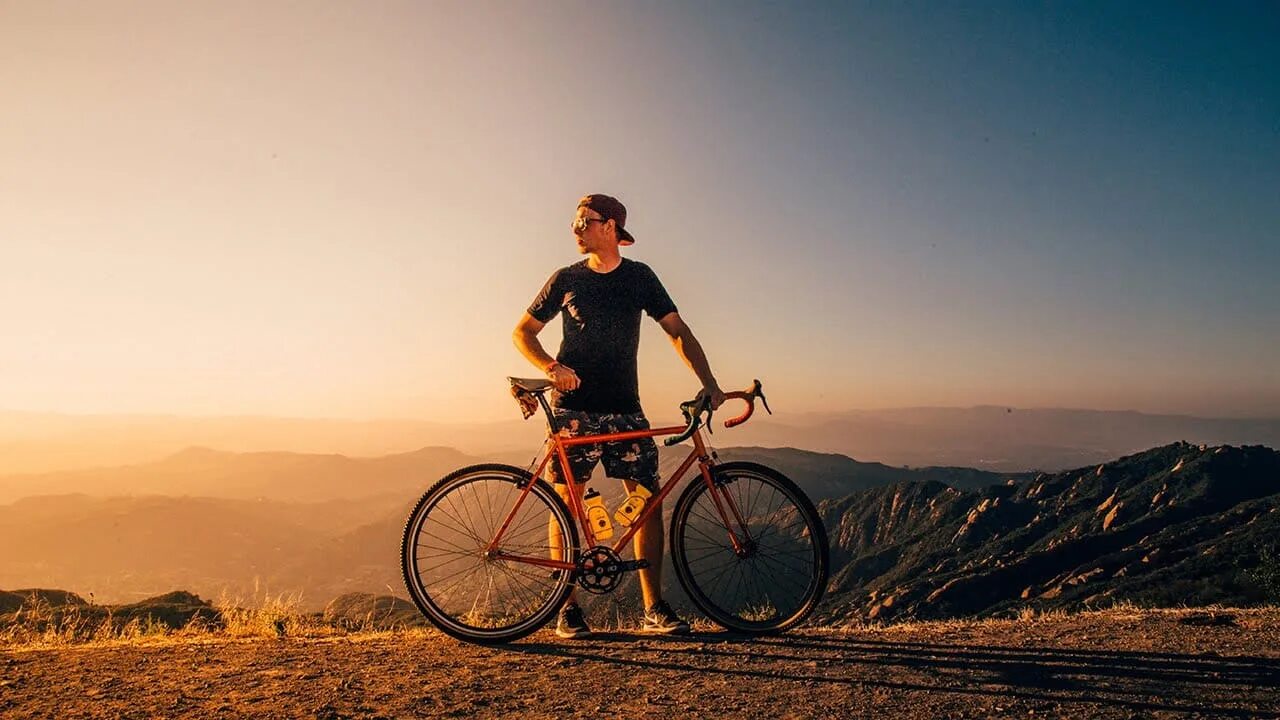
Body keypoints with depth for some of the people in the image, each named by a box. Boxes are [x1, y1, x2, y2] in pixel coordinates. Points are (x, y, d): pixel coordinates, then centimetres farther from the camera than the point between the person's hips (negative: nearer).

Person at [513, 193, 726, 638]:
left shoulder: (639, 277, 8)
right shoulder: (566, 279, 6)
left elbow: (677, 330, 3)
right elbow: (523, 332, 8)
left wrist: (708, 381, -10)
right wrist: (551, 367, -12)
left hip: (625, 409, 1)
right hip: (574, 407, -1)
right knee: (567, 501, -2)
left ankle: (654, 609, 5)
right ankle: (568, 608, 9)